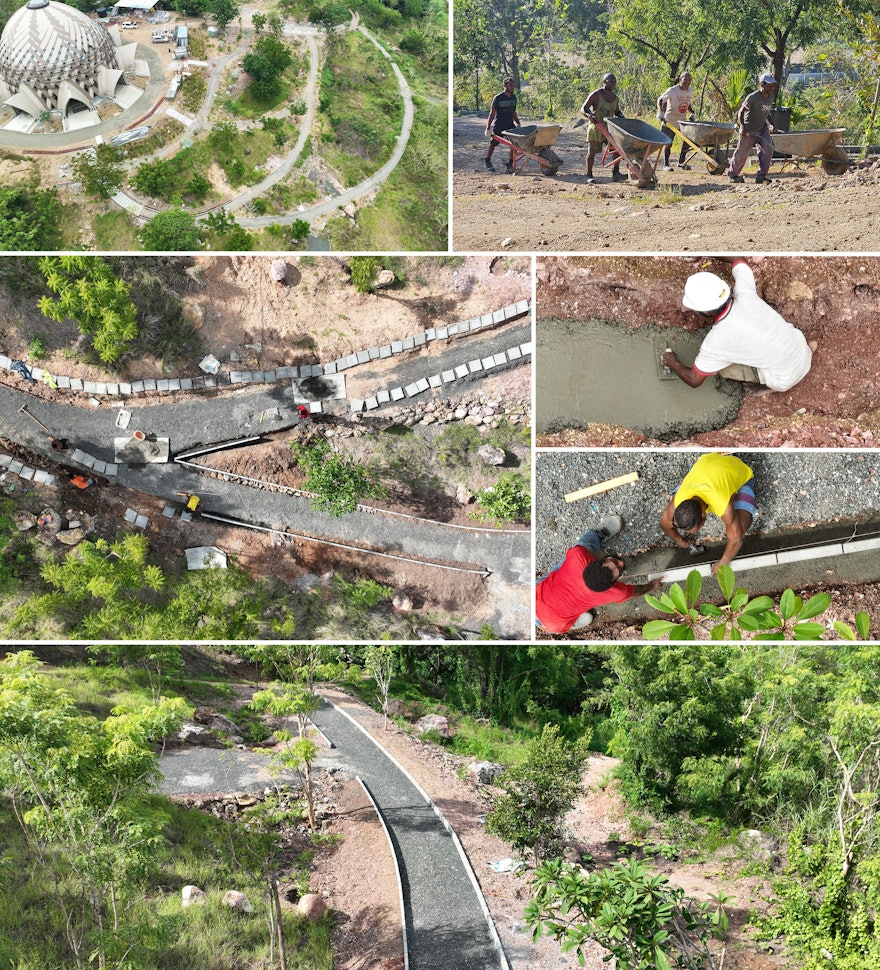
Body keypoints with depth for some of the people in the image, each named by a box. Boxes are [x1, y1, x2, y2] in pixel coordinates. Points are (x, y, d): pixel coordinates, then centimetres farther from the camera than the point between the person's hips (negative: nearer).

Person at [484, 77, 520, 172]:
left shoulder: (514, 97, 5)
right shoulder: (498, 98, -13)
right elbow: (492, 113, -10)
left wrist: (518, 123, 9)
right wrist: (488, 128, -12)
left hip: (510, 125, 4)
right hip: (498, 125, -4)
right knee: (493, 143, 9)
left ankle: (510, 164, -2)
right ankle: (488, 162, 32)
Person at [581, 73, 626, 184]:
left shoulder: (614, 97, 8)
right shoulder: (596, 95, -12)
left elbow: (617, 112, 24)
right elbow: (583, 109, -17)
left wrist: (622, 118, 2)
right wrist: (589, 115, -38)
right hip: (596, 127, -6)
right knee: (592, 151, -3)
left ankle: (615, 173, 2)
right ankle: (589, 175, 9)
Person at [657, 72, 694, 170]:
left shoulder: (690, 91, 4)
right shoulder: (672, 90, -15)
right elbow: (660, 100, -11)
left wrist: (691, 113, 15)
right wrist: (660, 112, -24)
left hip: (682, 121, 6)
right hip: (670, 121, -6)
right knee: (668, 143, -3)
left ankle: (681, 162, 17)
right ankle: (666, 165, 6)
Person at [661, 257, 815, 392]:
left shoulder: (716, 341, -26)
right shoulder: (745, 295, -16)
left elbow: (694, 380, -11)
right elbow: (738, 260, 6)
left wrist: (673, 363, 7)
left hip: (786, 379, -5)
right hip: (801, 348, 5)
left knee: (723, 366, -2)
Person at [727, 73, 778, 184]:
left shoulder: (771, 97, 3)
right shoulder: (753, 97, -18)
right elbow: (741, 112, -15)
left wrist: (770, 125, 15)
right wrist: (742, 127, -27)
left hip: (762, 129, 6)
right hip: (749, 131, -6)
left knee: (767, 148, -12)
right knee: (742, 153, 2)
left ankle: (761, 176, -9)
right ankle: (732, 174, 22)